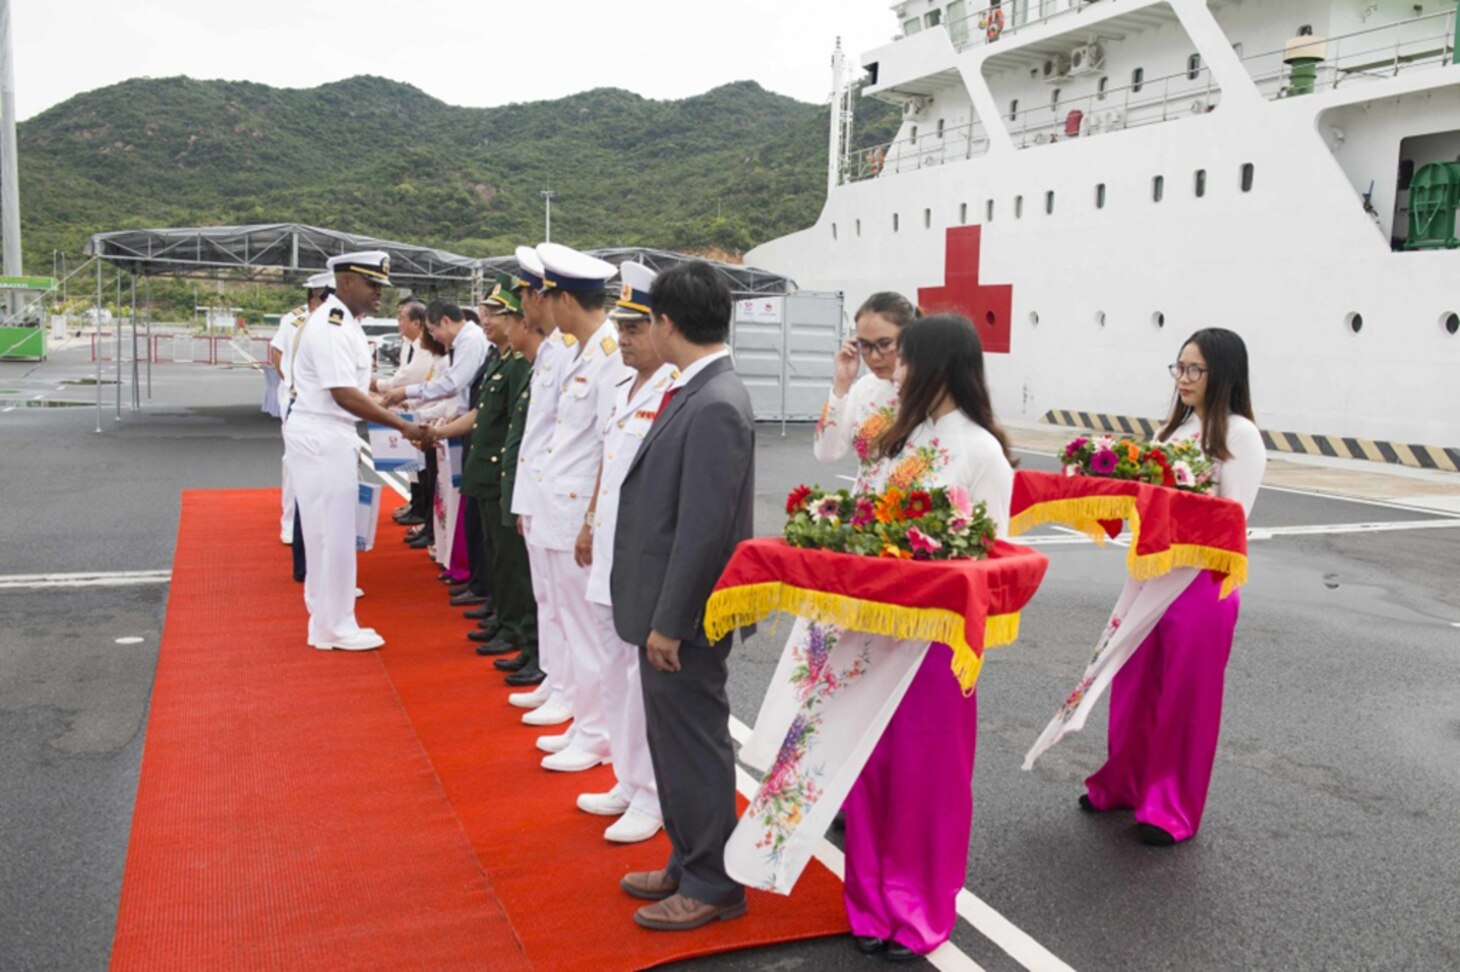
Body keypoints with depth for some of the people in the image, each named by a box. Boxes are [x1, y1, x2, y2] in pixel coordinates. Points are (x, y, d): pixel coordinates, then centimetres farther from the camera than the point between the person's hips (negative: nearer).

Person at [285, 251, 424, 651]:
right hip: (319, 437, -10)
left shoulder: (343, 322, 13)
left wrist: (350, 442, 19)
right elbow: (344, 395, -25)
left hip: (330, 436, 10)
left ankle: (328, 621, 27)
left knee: (326, 533, 16)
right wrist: (402, 426, -23)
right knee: (333, 533, -2)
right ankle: (334, 626, 9)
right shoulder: (330, 327, -19)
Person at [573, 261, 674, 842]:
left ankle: (652, 798, 13)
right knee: (613, 673, 16)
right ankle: (628, 782, 30)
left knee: (645, 677, -1)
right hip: (609, 554, 9)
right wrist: (590, 524, 20)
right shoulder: (621, 391, 14)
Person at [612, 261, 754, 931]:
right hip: (664, 606, 10)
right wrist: (655, 613, 15)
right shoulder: (695, 392, 8)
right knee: (671, 741, 20)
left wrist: (668, 621, -19)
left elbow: (704, 527, -24)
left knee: (693, 746, 5)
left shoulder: (716, 407, -22)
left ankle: (713, 887, 22)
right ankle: (689, 864, 36)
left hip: (684, 617, -10)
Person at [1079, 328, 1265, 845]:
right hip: (1152, 573, 6)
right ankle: (1125, 785, 30)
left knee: (1185, 698, 6)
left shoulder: (1239, 436, -10)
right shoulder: (1174, 430, 11)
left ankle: (1172, 809, 20)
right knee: (1134, 687, 14)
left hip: (1199, 583, -6)